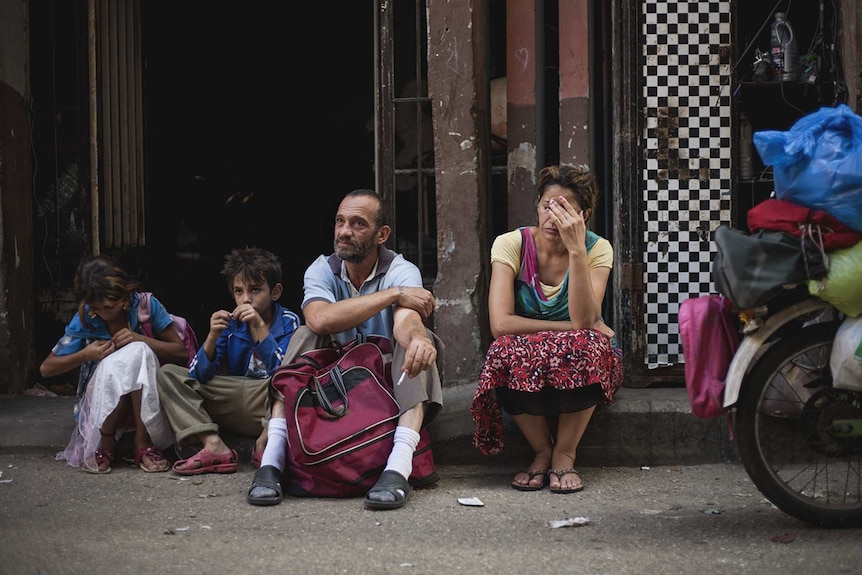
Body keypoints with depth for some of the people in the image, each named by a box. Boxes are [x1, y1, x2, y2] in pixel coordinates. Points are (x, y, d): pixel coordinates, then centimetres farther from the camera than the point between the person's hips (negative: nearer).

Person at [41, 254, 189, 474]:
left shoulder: (147, 306, -8)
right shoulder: (84, 319, -6)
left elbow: (182, 353, -4)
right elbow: (46, 368, 0)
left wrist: (140, 339, -20)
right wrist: (86, 355, -18)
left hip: (145, 398, 0)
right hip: (99, 402, 0)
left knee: (138, 352, -31)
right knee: (115, 364, -34)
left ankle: (143, 442, -26)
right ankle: (104, 444, -16)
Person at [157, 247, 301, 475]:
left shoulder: (288, 322, -4)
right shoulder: (231, 322, 4)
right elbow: (198, 376, 0)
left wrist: (260, 328, -20)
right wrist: (213, 336, -16)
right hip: (231, 404, 4)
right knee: (167, 374, -6)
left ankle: (266, 441, -31)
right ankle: (213, 444, -25)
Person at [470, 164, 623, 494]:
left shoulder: (597, 249, -9)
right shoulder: (512, 244, -11)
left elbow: (584, 320, -25)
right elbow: (501, 323, -22)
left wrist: (576, 250, -31)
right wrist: (578, 328, -22)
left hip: (579, 367, 0)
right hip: (526, 371, 0)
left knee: (584, 345, -34)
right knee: (508, 349, -34)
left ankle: (565, 453, -15)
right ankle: (542, 451, -11)